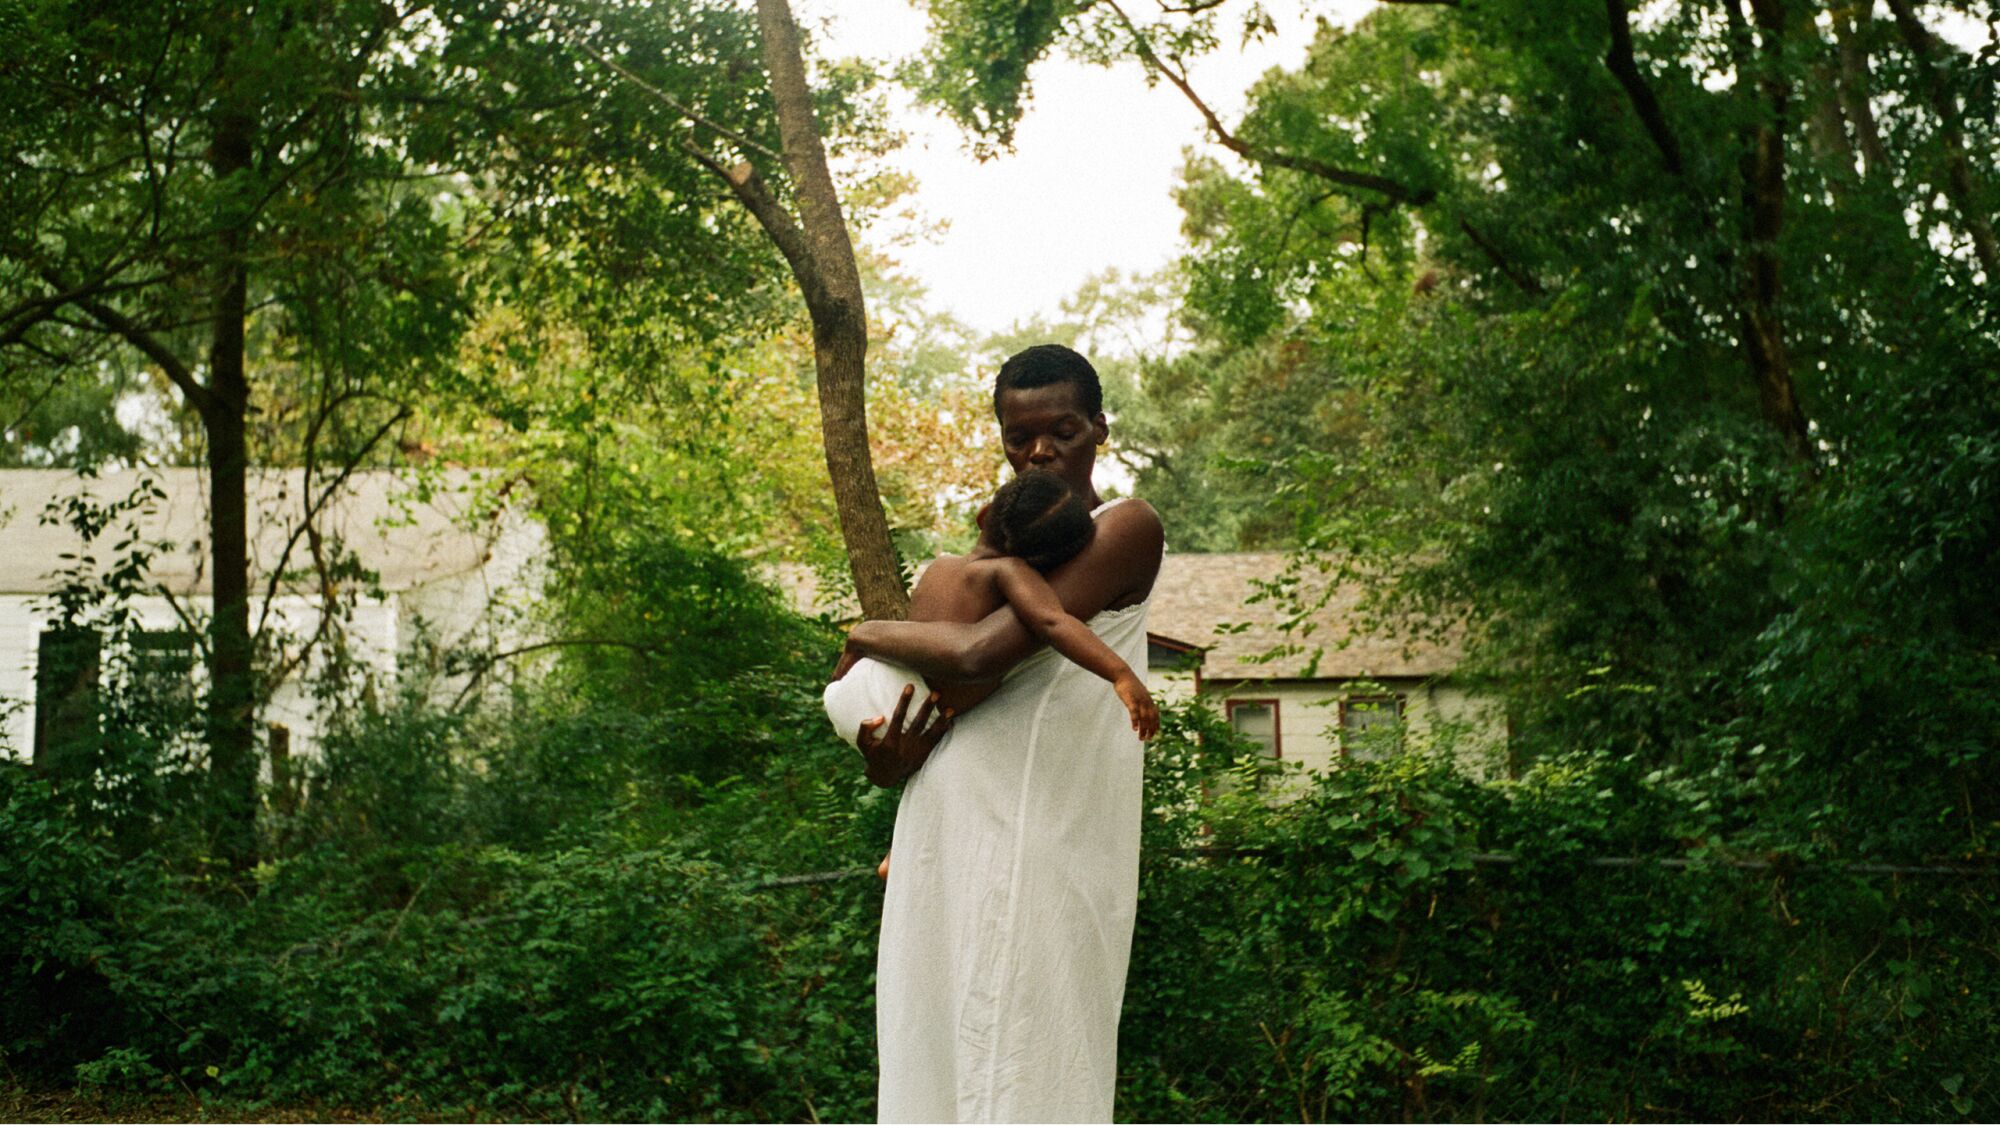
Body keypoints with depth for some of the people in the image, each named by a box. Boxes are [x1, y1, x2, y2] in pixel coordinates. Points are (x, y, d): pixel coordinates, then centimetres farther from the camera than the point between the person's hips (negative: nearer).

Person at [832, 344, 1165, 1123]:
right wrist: (889, 752, -3)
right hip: (948, 830, 8)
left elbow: (981, 654, -17)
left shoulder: (1125, 529, -5)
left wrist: (871, 636, 0)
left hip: (1038, 840, -8)